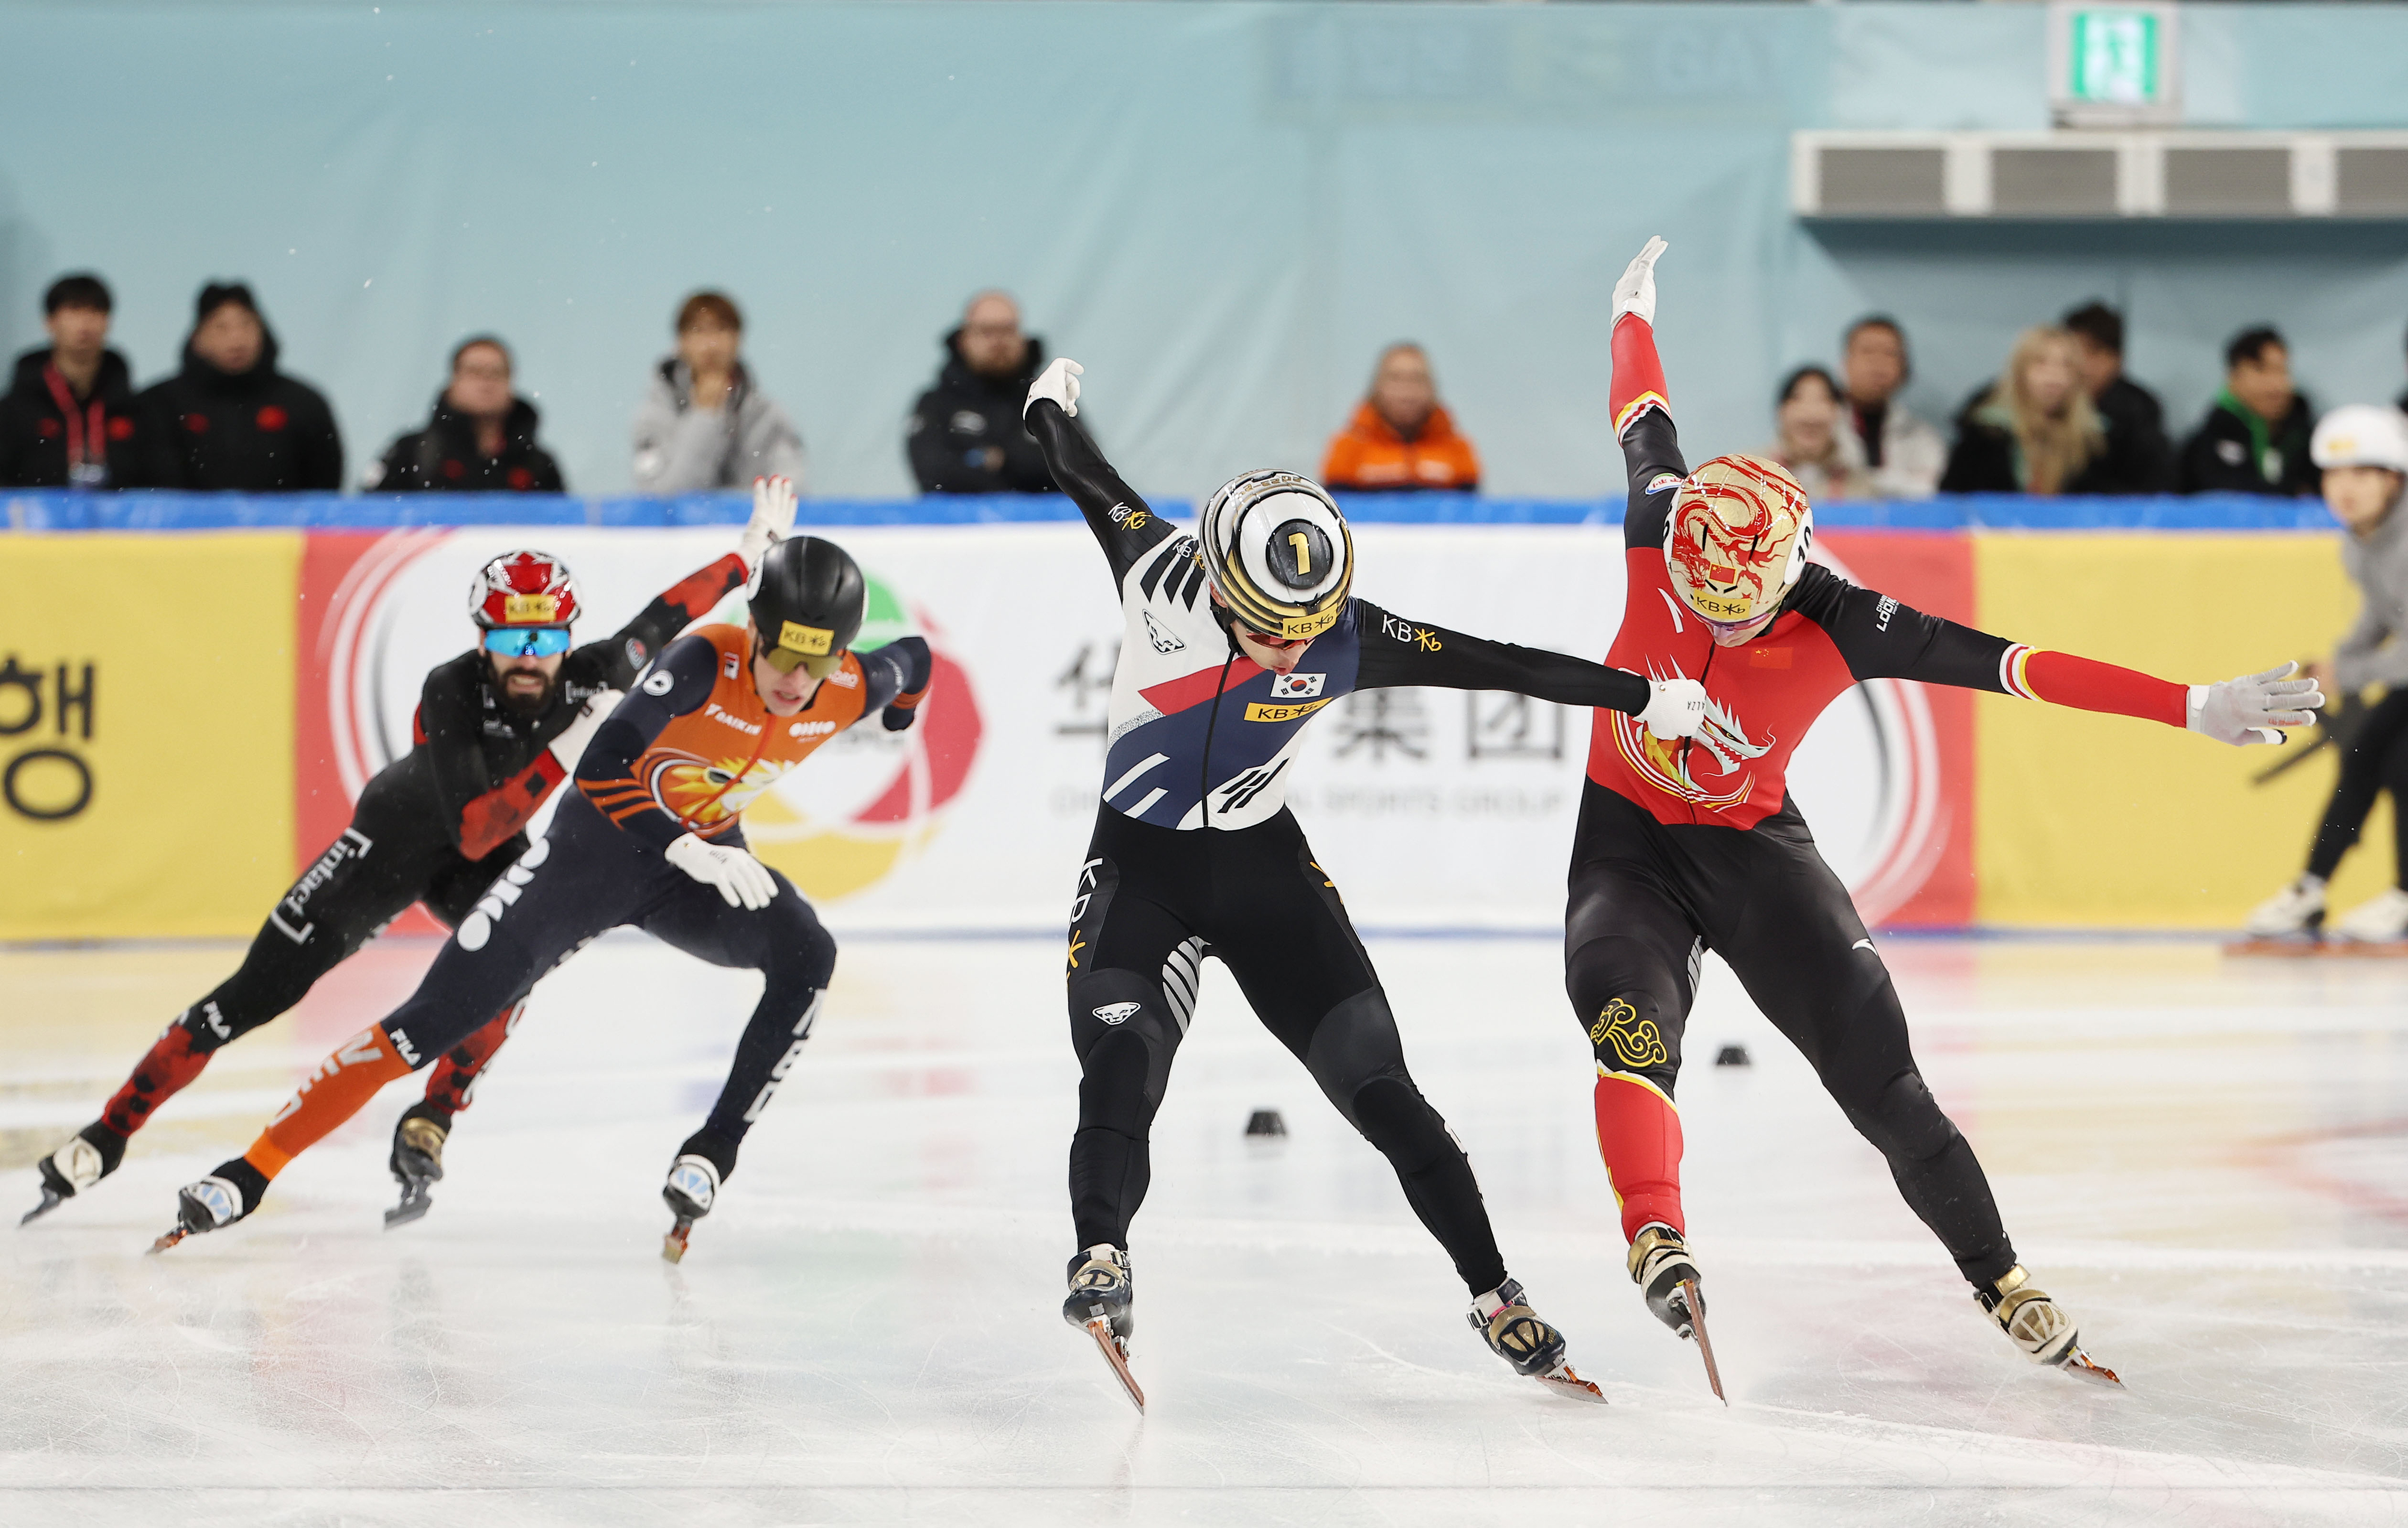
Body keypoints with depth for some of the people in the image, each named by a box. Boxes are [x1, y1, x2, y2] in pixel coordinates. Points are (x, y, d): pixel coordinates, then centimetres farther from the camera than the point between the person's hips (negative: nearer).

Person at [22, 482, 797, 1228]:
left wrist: (753, 548, -9)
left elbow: (663, 617, -10)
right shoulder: (451, 692, -34)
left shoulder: (590, 678, -24)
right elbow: (472, 830, -41)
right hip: (398, 834, -3)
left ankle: (429, 1124, -15)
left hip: (497, 854, 3)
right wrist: (566, 753, -48)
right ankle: (108, 1135, 2)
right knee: (256, 993, -7)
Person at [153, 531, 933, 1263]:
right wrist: (686, 849, -48)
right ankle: (250, 1172, -6)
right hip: (599, 843, -4)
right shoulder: (706, 661, -30)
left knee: (807, 957, -27)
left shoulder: (849, 692, -17)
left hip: (706, 858, 4)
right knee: (438, 1017, -10)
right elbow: (599, 769, -39)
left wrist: (893, 725, 27)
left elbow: (912, 658, 8)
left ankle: (710, 1157, -16)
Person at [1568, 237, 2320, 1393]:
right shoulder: (1662, 534, -19)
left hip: (1751, 844, -1)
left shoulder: (1843, 627, -24)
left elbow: (2009, 666, -28)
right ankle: (1655, 1240, -33)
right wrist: (1635, 311, 20)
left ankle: (1998, 1278, 8)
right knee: (1633, 1022, -30)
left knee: (1877, 1073, -5)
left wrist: (2193, 708, -31)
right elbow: (1644, 418, 2)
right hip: (1624, 836, 1)